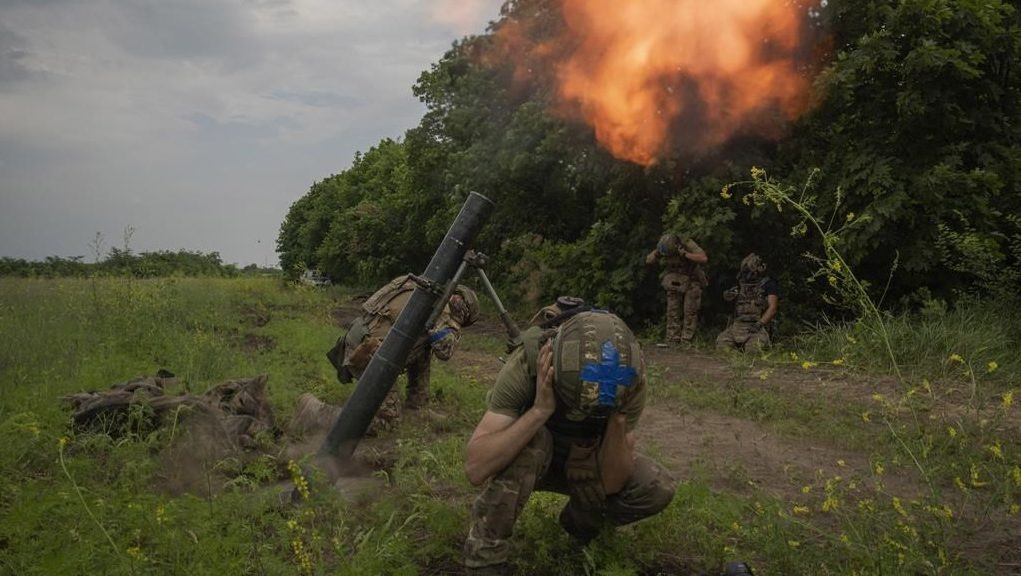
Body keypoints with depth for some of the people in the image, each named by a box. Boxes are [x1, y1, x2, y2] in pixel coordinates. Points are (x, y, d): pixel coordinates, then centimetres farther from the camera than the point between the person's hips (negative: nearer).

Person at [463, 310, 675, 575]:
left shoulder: (629, 381, -27)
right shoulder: (527, 365, -35)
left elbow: (612, 482, -25)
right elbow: (475, 467, -42)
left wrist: (618, 418, -40)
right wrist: (540, 410, -49)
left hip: (583, 464, 3)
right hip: (528, 460, -3)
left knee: (657, 489, -20)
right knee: (532, 440, -37)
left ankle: (583, 519, 10)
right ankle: (486, 552, -21)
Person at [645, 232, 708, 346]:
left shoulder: (688, 244, -26)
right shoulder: (664, 246, -14)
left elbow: (704, 259, -36)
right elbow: (648, 261, -8)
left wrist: (685, 254, -42)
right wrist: (657, 253, -28)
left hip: (691, 282, -3)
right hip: (675, 282, 3)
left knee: (690, 312, -7)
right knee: (673, 312, -2)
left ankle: (686, 341, -5)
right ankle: (672, 341, 1)